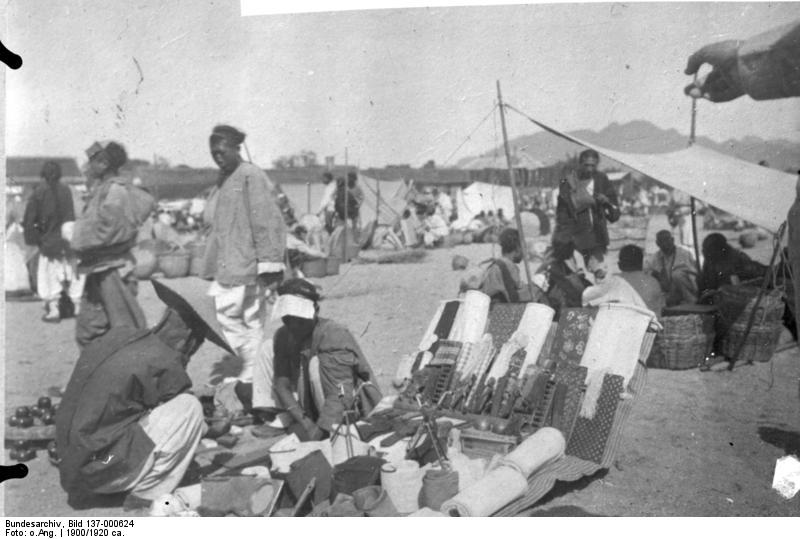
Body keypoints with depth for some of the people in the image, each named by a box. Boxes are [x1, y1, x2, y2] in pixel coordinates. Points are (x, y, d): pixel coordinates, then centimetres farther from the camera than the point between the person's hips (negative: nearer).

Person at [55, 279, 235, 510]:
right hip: (102, 470, -8)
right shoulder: (164, 364, -18)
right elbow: (182, 411, -2)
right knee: (190, 409, -10)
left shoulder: (120, 335, 4)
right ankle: (146, 496, -3)